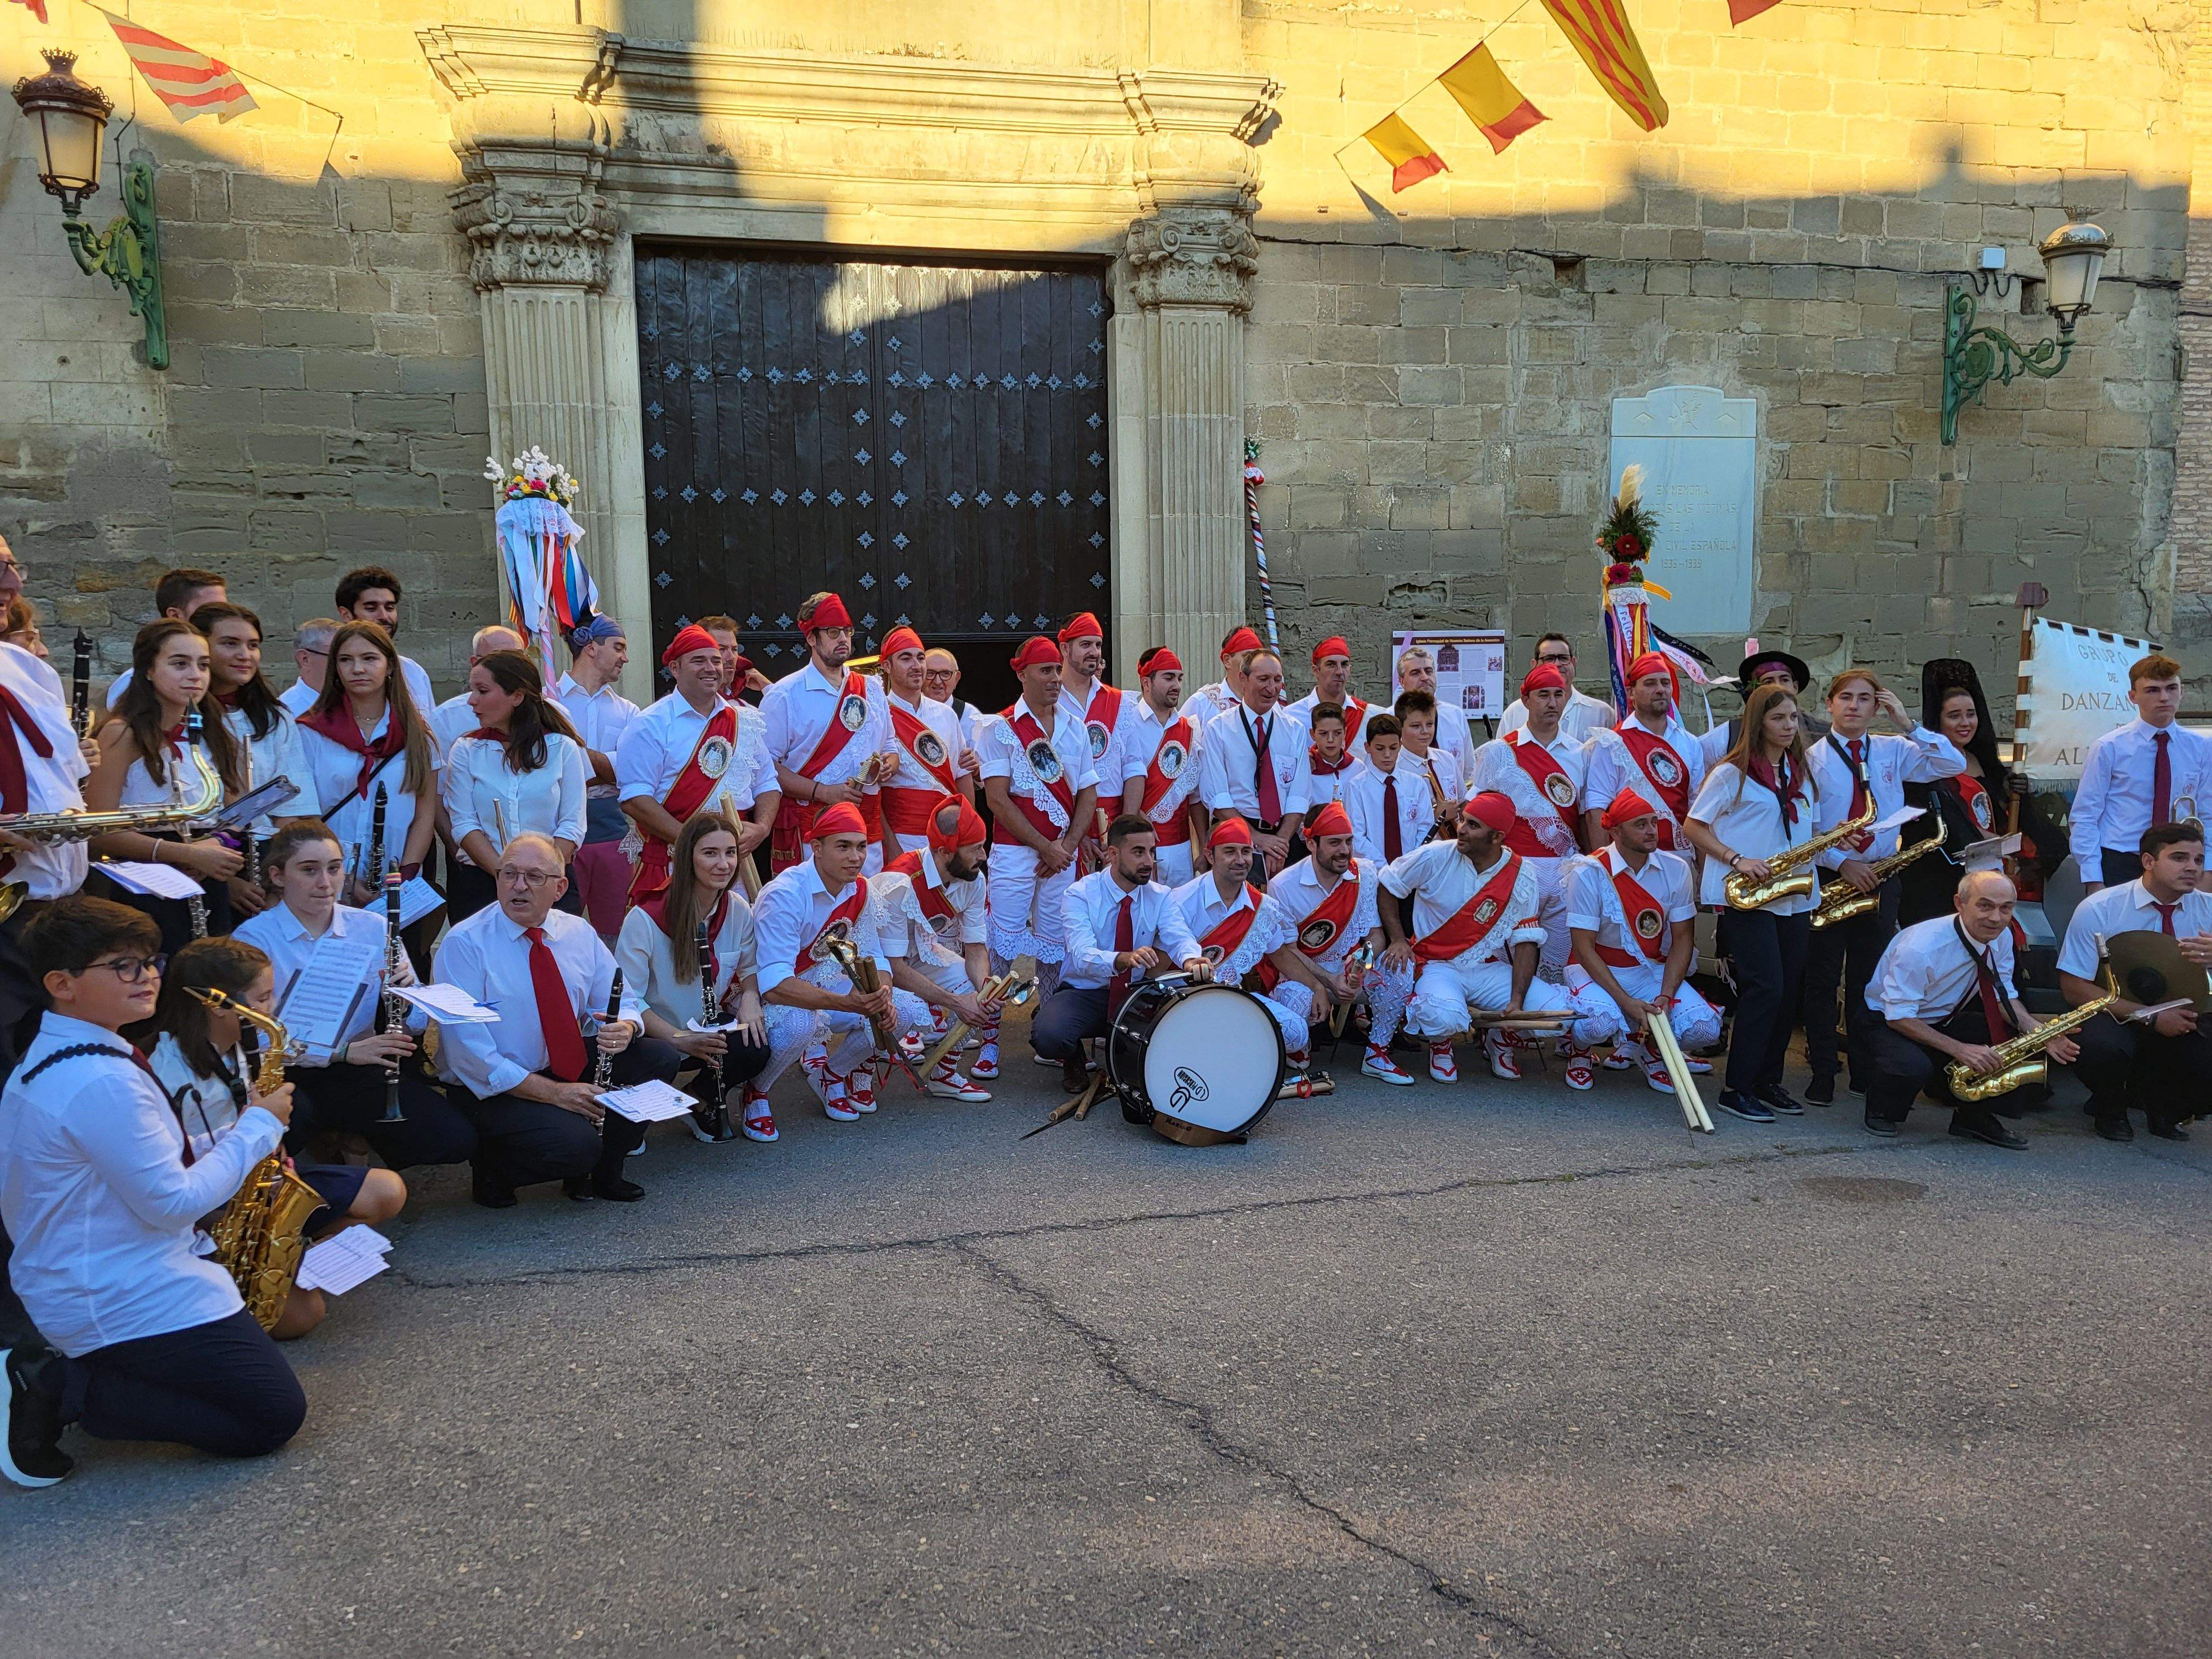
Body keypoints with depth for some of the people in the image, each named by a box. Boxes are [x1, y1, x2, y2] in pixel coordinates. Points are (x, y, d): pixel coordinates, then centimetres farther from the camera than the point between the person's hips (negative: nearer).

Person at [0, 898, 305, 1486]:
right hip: (131, 1301, -10)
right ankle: (66, 1391, -7)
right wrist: (258, 1128, -10)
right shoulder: (103, 1083, -25)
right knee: (275, 1417, -5)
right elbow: (175, 1202, -23)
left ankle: (54, 1374, 9)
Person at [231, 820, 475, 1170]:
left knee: (458, 1140, -16)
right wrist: (343, 1051, -26)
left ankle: (361, 1145, 13)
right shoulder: (253, 938, -6)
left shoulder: (372, 928, 4)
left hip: (361, 1070, 4)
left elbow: (417, 1023, 5)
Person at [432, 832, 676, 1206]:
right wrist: (552, 1092, -26)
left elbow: (623, 1001, 9)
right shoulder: (464, 944, -14)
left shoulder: (578, 933, 4)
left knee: (660, 1058, -13)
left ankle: (600, 1171, 5)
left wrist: (624, 1027, -19)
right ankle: (492, 1171, 2)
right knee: (577, 1144, -30)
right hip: (493, 1088, -6)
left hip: (573, 1066, 6)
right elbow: (467, 1048, -20)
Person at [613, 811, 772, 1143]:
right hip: (653, 1036, -4)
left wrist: (750, 996, -13)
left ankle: (701, 1099, 6)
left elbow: (751, 968, 11)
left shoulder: (739, 911, -6)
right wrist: (679, 1038, -30)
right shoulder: (644, 920, -21)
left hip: (709, 1030, 4)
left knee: (756, 1050, -26)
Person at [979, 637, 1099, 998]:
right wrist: (1045, 847, -13)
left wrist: (1068, 845, -4)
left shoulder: (1075, 730, 11)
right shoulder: (1000, 728, -4)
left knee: (1055, 943, 10)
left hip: (1063, 855, 5)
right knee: (1003, 944, -4)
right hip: (1014, 851, -5)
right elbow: (997, 799, -10)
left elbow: (1088, 793, 11)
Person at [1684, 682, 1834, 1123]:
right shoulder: (1732, 772, -4)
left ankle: (1768, 1080, 18)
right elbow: (1694, 826, -5)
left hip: (1796, 897, 7)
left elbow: (1811, 831, 22)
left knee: (1789, 991, 6)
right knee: (1765, 987, -13)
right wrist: (1737, 860, -16)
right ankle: (1736, 1088, -5)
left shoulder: (1802, 773, 16)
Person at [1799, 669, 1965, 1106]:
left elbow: (1954, 765, 0)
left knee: (1869, 978, 10)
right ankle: (1822, 1074, 7)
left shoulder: (1893, 752, 9)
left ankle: (1865, 1070, 18)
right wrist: (1840, 862, -17)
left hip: (1879, 878, 3)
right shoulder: (1812, 757, -3)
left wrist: (1909, 724, -6)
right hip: (1829, 877, -3)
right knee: (1823, 978, 1)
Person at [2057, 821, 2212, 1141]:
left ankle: (2166, 1110, 10)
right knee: (2104, 1048, -38)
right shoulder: (2097, 910, -11)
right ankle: (2110, 1111, 1)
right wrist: (2151, 1017, -21)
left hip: (2182, 1019, 4)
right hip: (2117, 1016, -3)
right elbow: (2075, 989, -12)